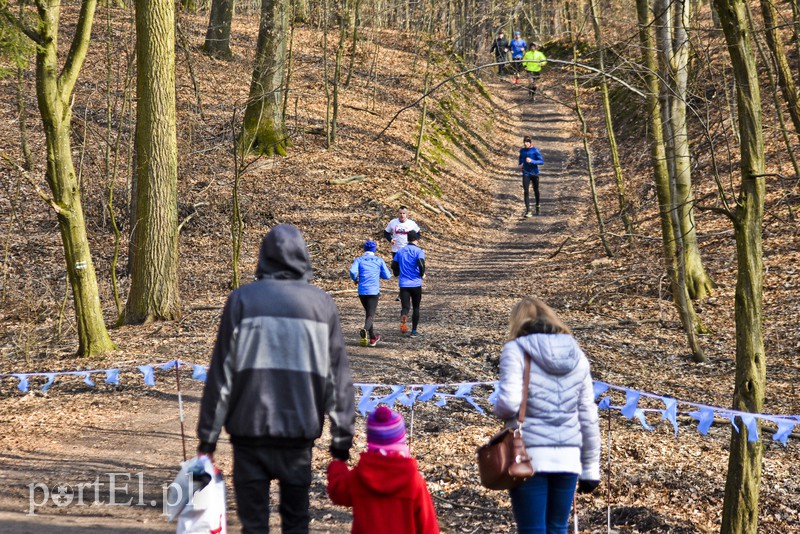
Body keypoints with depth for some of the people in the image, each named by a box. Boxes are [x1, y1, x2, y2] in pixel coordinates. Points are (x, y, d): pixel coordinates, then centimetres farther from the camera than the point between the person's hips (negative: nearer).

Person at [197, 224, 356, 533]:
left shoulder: (242, 299, -2)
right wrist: (342, 438, 8)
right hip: (300, 431, 1)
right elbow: (338, 376, 3)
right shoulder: (322, 304, 3)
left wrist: (207, 437, 2)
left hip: (250, 430, -1)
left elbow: (222, 374, -3)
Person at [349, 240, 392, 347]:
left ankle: (372, 338, 25)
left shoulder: (359, 260, 5)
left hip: (362, 291, 2)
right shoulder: (379, 260, 6)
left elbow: (353, 271, -13)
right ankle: (365, 330, -38)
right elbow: (387, 276, 6)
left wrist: (355, 279, 7)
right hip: (374, 291, -2)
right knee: (370, 315, -6)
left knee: (368, 313, 20)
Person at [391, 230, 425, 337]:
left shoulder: (400, 251, 8)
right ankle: (414, 331, 15)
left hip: (403, 284, 2)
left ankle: (403, 321, -36)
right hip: (416, 284, -2)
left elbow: (394, 265, 9)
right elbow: (421, 264, -21)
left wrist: (398, 275, 28)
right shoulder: (419, 251, -5)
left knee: (405, 307, -3)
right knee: (416, 308, 13)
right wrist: (422, 274, -1)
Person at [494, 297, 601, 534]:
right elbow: (588, 416, 11)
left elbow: (509, 402, -17)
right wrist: (591, 467, 16)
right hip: (568, 458, 4)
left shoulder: (516, 350, -4)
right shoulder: (576, 354, 10)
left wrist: (498, 410, 6)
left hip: (530, 456, -4)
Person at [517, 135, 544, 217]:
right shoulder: (522, 150, 3)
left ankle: (537, 208, 36)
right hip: (526, 174, 2)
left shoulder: (535, 150, -10)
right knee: (526, 192, -11)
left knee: (536, 191, 15)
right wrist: (519, 165, 3)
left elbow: (541, 161, -13)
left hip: (534, 173, -2)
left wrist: (532, 161, -27)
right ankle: (528, 211, -15)